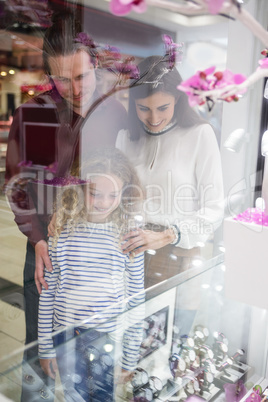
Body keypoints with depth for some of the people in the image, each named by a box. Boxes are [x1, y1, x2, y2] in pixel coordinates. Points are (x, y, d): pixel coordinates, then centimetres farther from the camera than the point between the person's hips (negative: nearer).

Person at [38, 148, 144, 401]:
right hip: (66, 337, 1)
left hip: (108, 339, -1)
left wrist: (130, 358, 0)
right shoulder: (62, 232, -7)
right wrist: (45, 348, 4)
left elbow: (136, 299, -3)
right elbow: (47, 293, 0)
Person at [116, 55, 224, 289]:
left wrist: (165, 237, -16)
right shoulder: (127, 137, 11)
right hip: (130, 250, 3)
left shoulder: (200, 134, -3)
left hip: (177, 254, -3)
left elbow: (214, 209, -5)